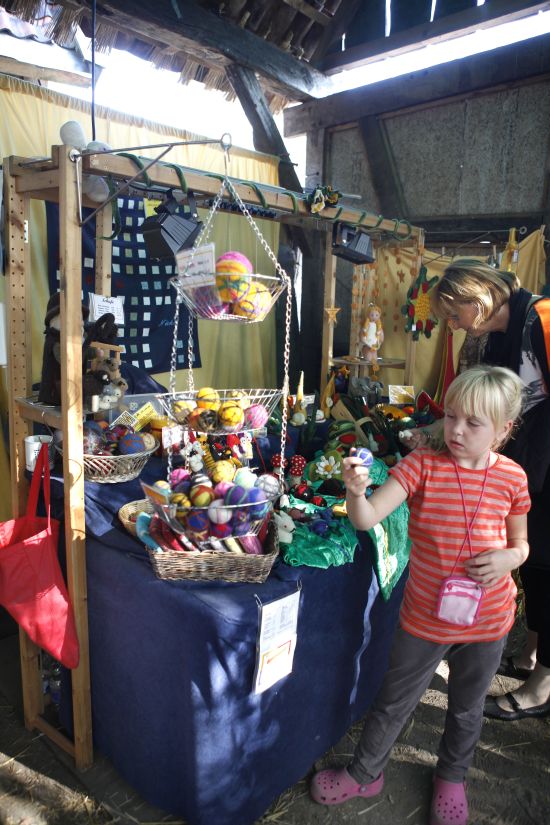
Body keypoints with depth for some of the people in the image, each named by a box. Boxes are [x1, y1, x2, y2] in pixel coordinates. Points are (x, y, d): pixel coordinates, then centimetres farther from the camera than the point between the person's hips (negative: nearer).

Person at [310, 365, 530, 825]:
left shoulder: (512, 477, -9)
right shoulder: (423, 464, -16)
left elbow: (520, 543, 6)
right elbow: (368, 518, -24)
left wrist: (509, 557, -17)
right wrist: (356, 493, -45)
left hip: (487, 622, 2)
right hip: (425, 618, -1)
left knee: (467, 708, 26)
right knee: (394, 703, 19)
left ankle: (452, 777, 55)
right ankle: (366, 774, 46)